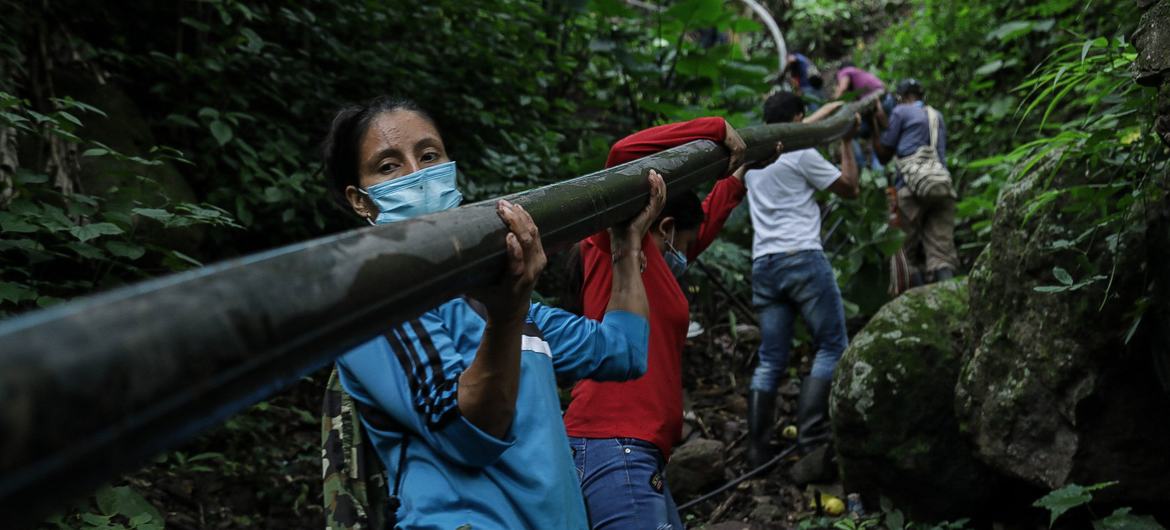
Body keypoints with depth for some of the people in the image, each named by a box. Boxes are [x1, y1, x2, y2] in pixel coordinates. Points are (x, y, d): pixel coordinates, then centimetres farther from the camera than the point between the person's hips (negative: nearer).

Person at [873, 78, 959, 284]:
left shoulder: (901, 112, 8)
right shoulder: (937, 116, 26)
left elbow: (884, 155, 8)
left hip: (911, 188, -4)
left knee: (910, 252, 2)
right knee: (942, 252, -4)